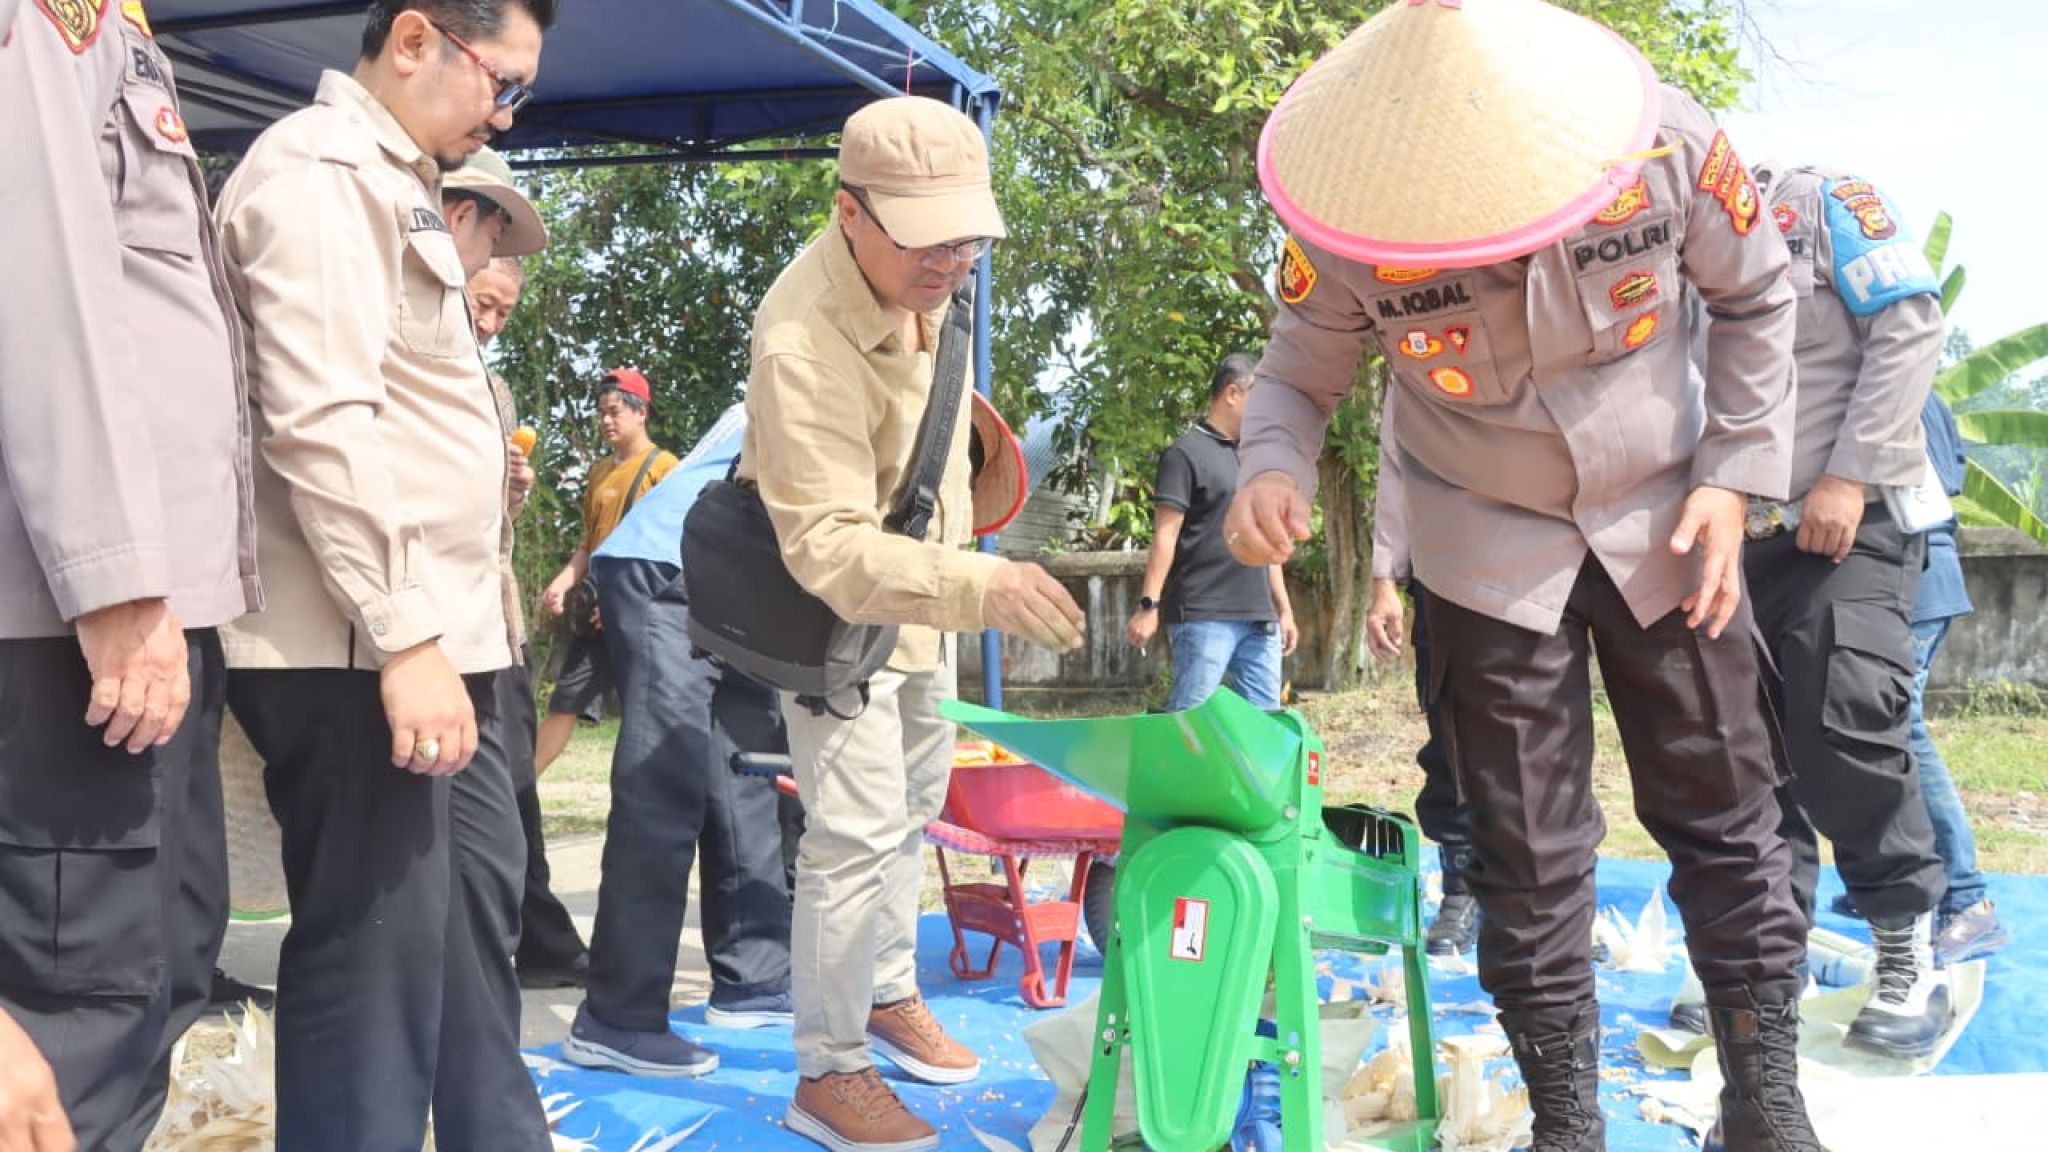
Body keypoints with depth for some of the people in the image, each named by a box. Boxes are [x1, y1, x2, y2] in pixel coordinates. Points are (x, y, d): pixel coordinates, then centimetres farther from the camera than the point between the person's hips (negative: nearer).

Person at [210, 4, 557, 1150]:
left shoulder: (397, 185, 20)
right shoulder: (321, 171, -11)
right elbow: (322, 420, -21)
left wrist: (442, 631, 19)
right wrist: (404, 636, -24)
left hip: (437, 640, 10)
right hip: (360, 655, -10)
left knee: (478, 914, 17)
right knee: (378, 950, -5)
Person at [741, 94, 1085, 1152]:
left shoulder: (918, 273, -13)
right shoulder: (801, 344, -38)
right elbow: (832, 549, -42)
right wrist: (979, 586, -56)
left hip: (921, 576, 8)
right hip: (835, 597, -8)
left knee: (911, 809, 19)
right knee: (857, 833, -10)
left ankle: (891, 994, 38)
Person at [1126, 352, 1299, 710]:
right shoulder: (1187, 453, -4)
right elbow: (1166, 535, -10)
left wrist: (1284, 609, 21)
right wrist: (1148, 605, -17)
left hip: (1259, 618, 8)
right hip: (1204, 617, -8)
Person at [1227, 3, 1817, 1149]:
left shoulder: (1669, 145, -21)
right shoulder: (1348, 233, -23)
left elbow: (1756, 300, -3)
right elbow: (1298, 375, -7)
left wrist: (1733, 477, -8)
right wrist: (1273, 472, -29)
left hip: (1664, 528, 1)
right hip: (1493, 550, -1)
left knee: (1728, 814, 8)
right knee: (1529, 849, 2)